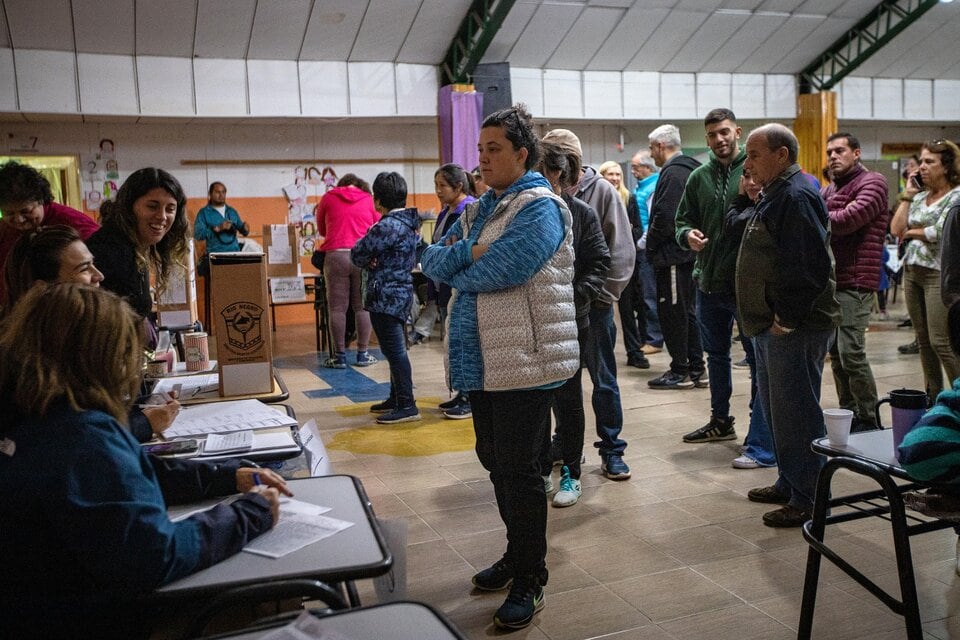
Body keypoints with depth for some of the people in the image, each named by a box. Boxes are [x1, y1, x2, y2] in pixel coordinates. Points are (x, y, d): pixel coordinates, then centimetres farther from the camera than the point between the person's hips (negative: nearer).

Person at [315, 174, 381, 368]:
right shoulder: (368, 199, 11)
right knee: (363, 306, 5)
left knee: (337, 308, 2)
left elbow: (321, 230, 23)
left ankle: (339, 356, 4)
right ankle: (362, 354, 8)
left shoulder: (328, 198, 12)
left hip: (335, 255, 0)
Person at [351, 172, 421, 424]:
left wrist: (368, 262, 7)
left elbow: (357, 254, -13)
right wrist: (372, 261, 1)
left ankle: (407, 406, -5)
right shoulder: (410, 222, 11)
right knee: (394, 349, 17)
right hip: (401, 292, 10)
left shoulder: (387, 226, -18)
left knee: (394, 349, -7)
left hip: (386, 296, -10)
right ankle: (397, 398, 27)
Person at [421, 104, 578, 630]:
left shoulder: (539, 207, -10)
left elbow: (499, 270, -22)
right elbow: (431, 260, 6)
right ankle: (517, 554, 36)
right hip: (481, 358, 8)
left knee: (518, 468, -1)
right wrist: (465, 253, -14)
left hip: (524, 360, -8)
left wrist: (455, 263, -3)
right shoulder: (478, 209, 16)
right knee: (495, 461, 17)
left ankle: (531, 579, 15)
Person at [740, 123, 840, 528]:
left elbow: (811, 267, -24)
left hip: (795, 328, -11)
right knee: (775, 407, 18)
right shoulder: (775, 194, 17)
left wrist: (787, 318, -20)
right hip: (774, 325, 11)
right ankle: (788, 483, 32)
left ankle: (807, 499, 8)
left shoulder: (797, 197, -16)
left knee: (796, 412, -3)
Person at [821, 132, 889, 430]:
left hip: (855, 282, -8)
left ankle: (868, 420, 0)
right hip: (830, 280, 8)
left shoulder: (872, 182, -3)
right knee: (836, 353, 11)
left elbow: (850, 218, -18)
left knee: (851, 353, -11)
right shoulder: (828, 189, 21)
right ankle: (847, 415, 21)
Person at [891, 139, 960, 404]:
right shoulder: (919, 197, 14)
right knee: (924, 341, 12)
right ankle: (932, 397, 21)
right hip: (912, 271, 7)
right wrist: (907, 194, 6)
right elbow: (896, 229, 5)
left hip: (939, 273, -7)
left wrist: (911, 232, 1)